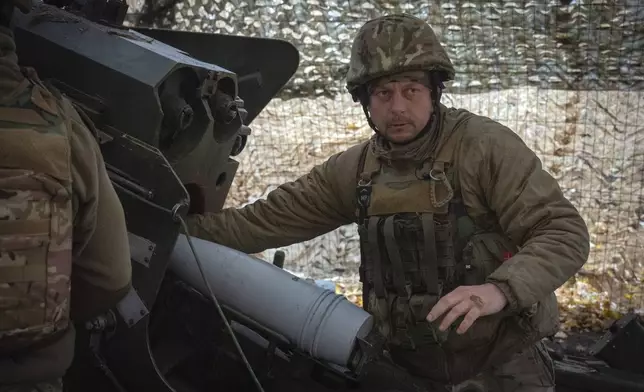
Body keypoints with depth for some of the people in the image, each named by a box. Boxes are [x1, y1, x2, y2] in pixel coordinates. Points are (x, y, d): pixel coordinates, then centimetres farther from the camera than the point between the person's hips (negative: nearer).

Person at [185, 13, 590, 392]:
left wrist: (500, 289, -33)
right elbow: (268, 219, 6)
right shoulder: (355, 169, 1)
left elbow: (565, 231, -16)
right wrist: (181, 228, 1)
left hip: (499, 359, -4)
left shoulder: (487, 147, -14)